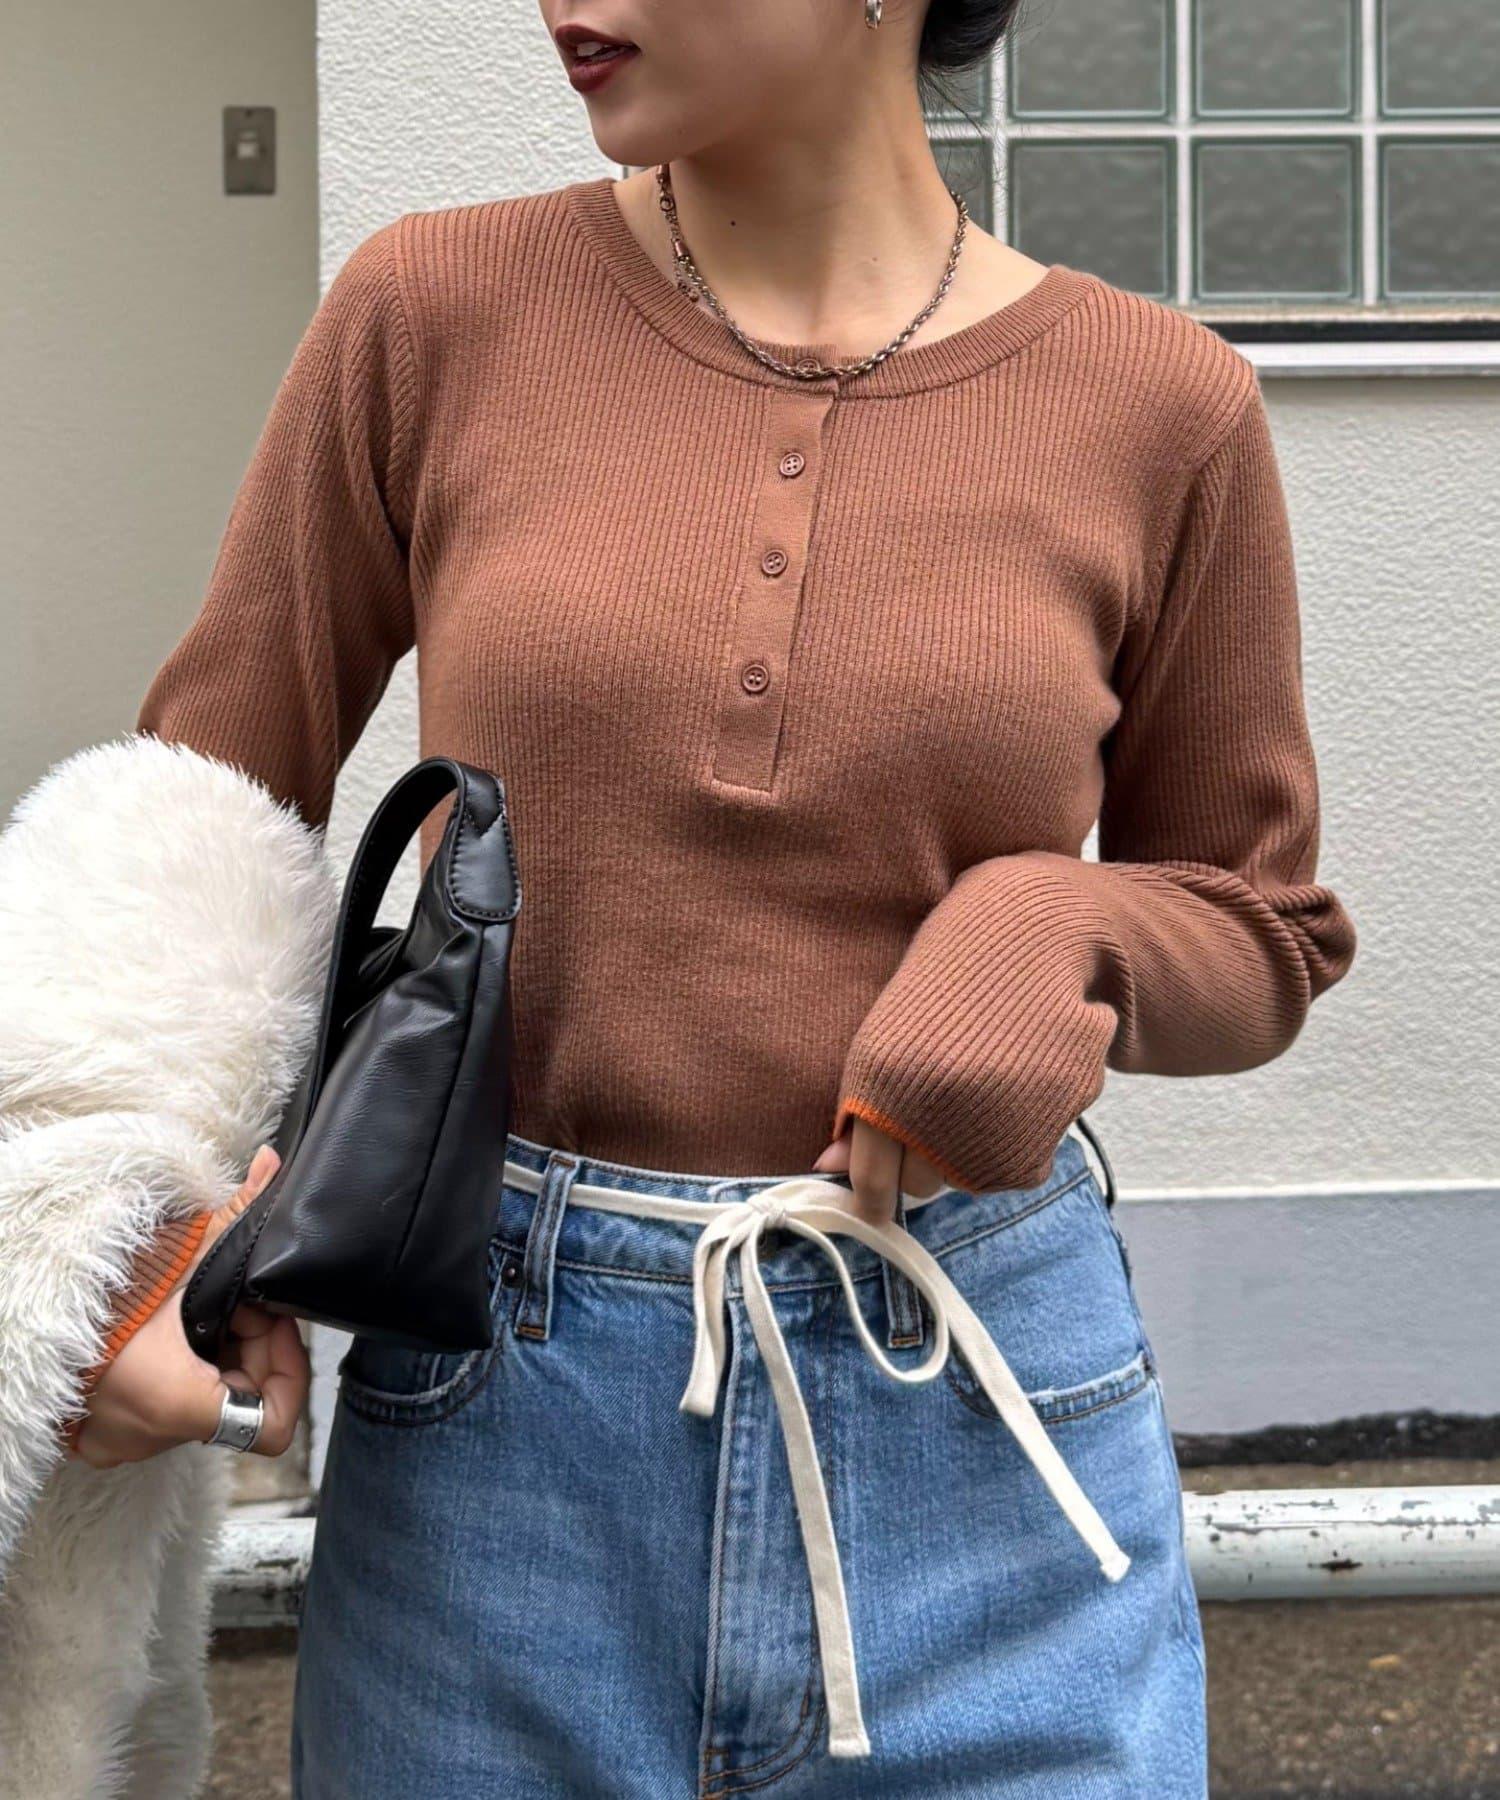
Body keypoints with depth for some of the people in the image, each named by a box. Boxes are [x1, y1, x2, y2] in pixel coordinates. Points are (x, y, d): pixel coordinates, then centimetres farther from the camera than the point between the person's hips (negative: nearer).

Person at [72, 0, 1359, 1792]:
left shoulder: (1163, 405, -2)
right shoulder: (435, 316, -2)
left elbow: (1260, 932, 8)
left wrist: (1057, 936, -14)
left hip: (978, 1407, 0)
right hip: (498, 1416, 1)